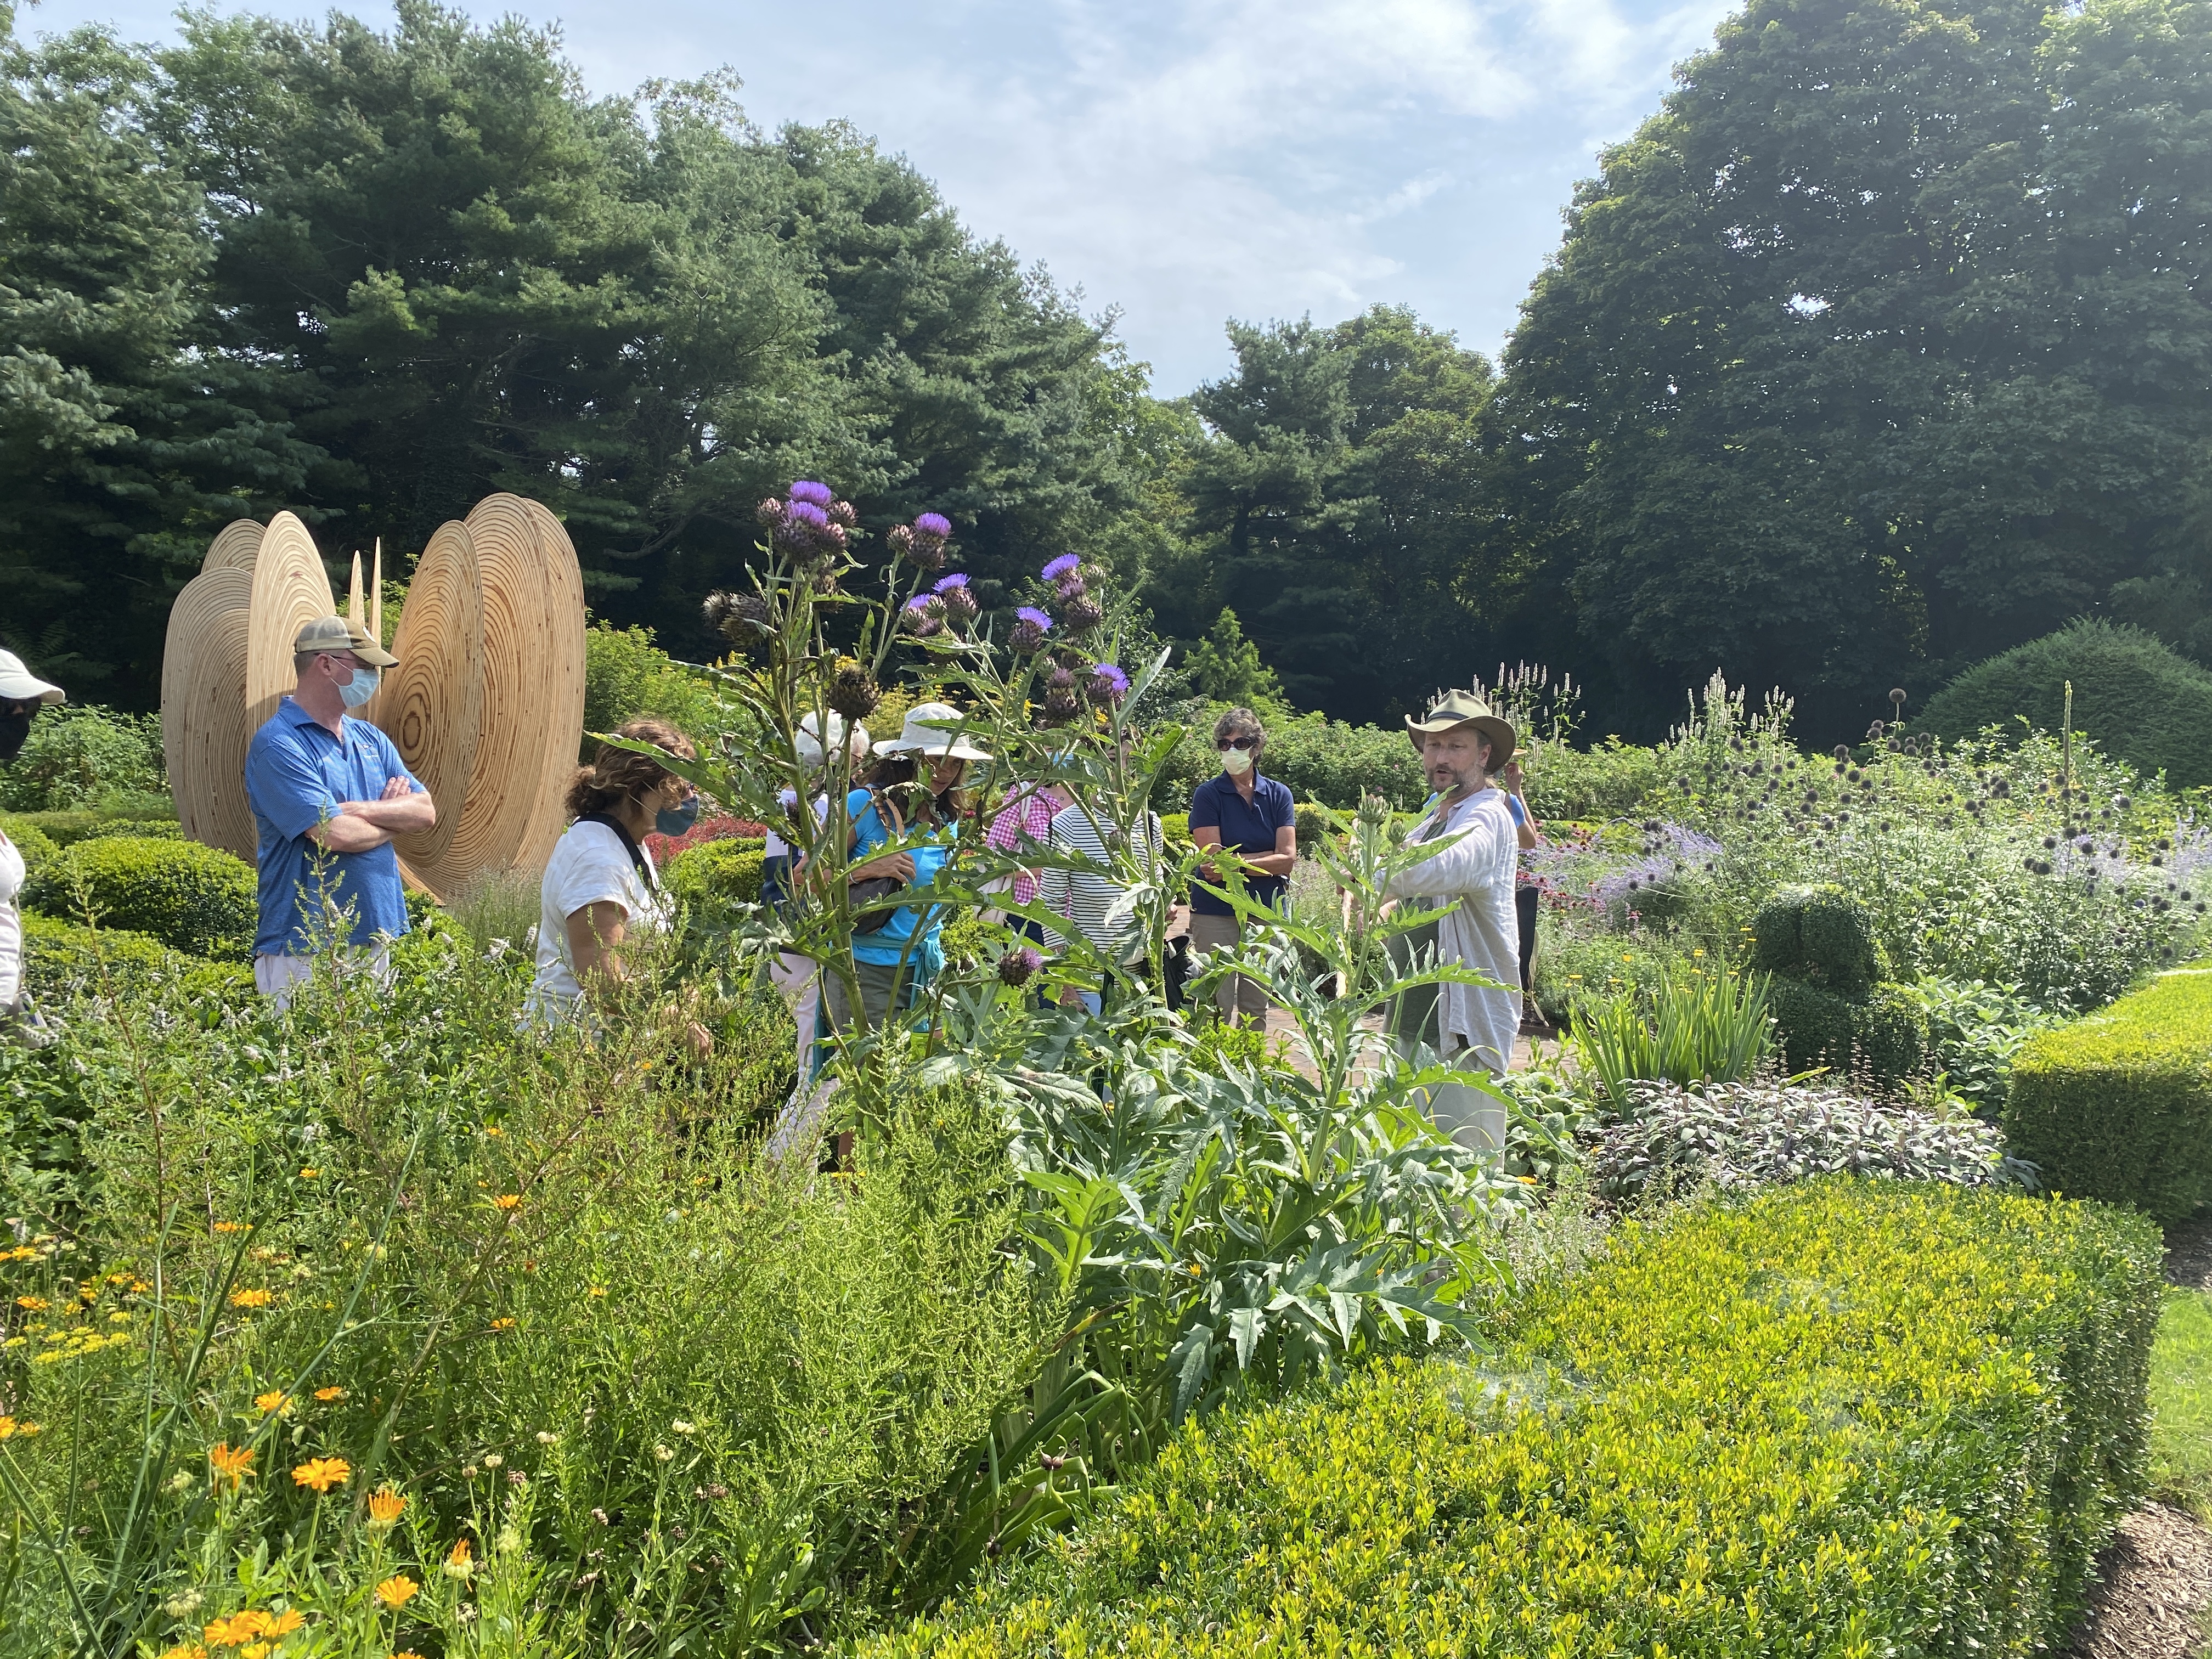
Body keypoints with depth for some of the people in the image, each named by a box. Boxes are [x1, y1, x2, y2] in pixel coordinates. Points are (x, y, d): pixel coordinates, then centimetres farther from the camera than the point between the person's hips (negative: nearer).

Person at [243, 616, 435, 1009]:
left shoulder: (370, 739, 12)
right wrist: (394, 818, -2)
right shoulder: (278, 745, -13)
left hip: (373, 939, 7)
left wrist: (360, 810, -14)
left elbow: (426, 811, 3)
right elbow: (337, 835, -22)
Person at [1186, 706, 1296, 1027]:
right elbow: (1213, 860, -11)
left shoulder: (1279, 794, 6)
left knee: (1257, 1007, 9)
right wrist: (1269, 858, -9)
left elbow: (1288, 859, -5)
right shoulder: (1207, 795, -1)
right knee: (1218, 1007, -4)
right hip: (1216, 912, -3)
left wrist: (1233, 862, -14)